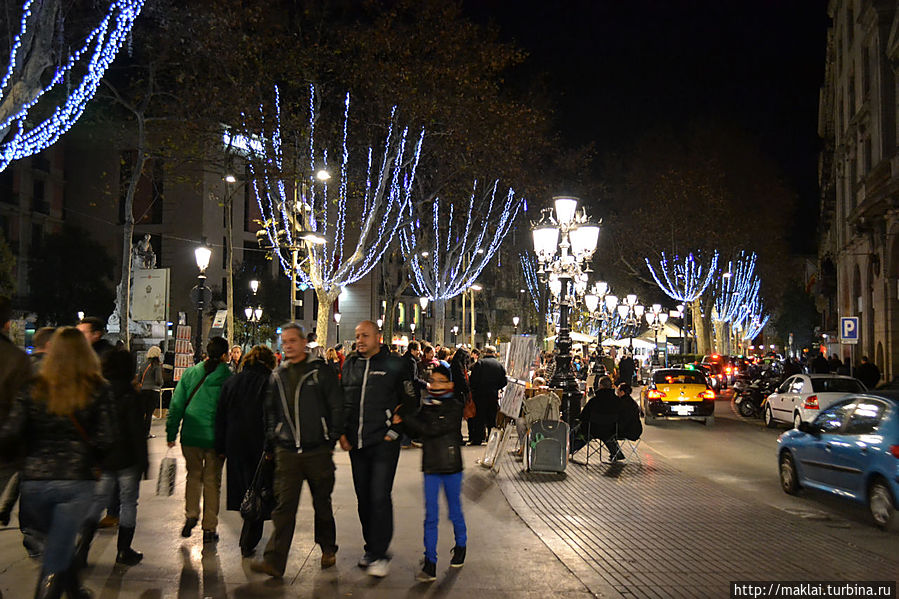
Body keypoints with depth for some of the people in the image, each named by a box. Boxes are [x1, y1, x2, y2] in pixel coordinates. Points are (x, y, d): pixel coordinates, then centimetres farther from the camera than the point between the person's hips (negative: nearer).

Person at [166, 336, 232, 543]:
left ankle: (191, 515, 7)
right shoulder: (229, 378, -7)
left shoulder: (190, 374, 2)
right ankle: (209, 529, 12)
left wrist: (171, 433, 8)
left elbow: (176, 405, 3)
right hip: (216, 438, -2)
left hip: (191, 435, 2)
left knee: (194, 475, 21)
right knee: (212, 480, 8)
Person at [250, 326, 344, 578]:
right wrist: (270, 445, 15)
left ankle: (328, 550, 29)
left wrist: (332, 440, -3)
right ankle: (274, 561, -4)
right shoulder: (278, 376, 11)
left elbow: (337, 407, 0)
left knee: (322, 504, 11)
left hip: (318, 451, -3)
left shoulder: (321, 371, -3)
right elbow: (271, 412, 19)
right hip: (287, 452, 3)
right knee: (284, 505, -3)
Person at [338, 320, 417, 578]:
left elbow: (411, 402, 2)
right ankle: (371, 548, 24)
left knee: (379, 496, -8)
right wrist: (342, 433, 8)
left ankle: (379, 554, 1)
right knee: (363, 497, 11)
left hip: (383, 443, -5)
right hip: (356, 443, 5)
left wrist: (395, 430, -4)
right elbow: (341, 401, 17)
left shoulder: (394, 364, -3)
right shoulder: (349, 365, 9)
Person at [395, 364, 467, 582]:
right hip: (431, 466, 3)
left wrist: (404, 417, -21)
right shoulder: (426, 405, 6)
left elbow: (430, 430, -21)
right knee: (430, 516, 1)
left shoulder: (454, 407, -10)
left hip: (451, 466, -3)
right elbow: (416, 431, -2)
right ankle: (430, 562, 3)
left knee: (455, 512, 12)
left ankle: (461, 546, 37)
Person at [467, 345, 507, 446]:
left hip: (480, 394, -3)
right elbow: (504, 382, 4)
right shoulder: (500, 365, 3)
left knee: (479, 418, 3)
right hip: (494, 395, 3)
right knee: (492, 418, 11)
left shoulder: (479, 363, -8)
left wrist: (473, 388, 4)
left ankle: (477, 439, 3)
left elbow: (473, 378, -12)